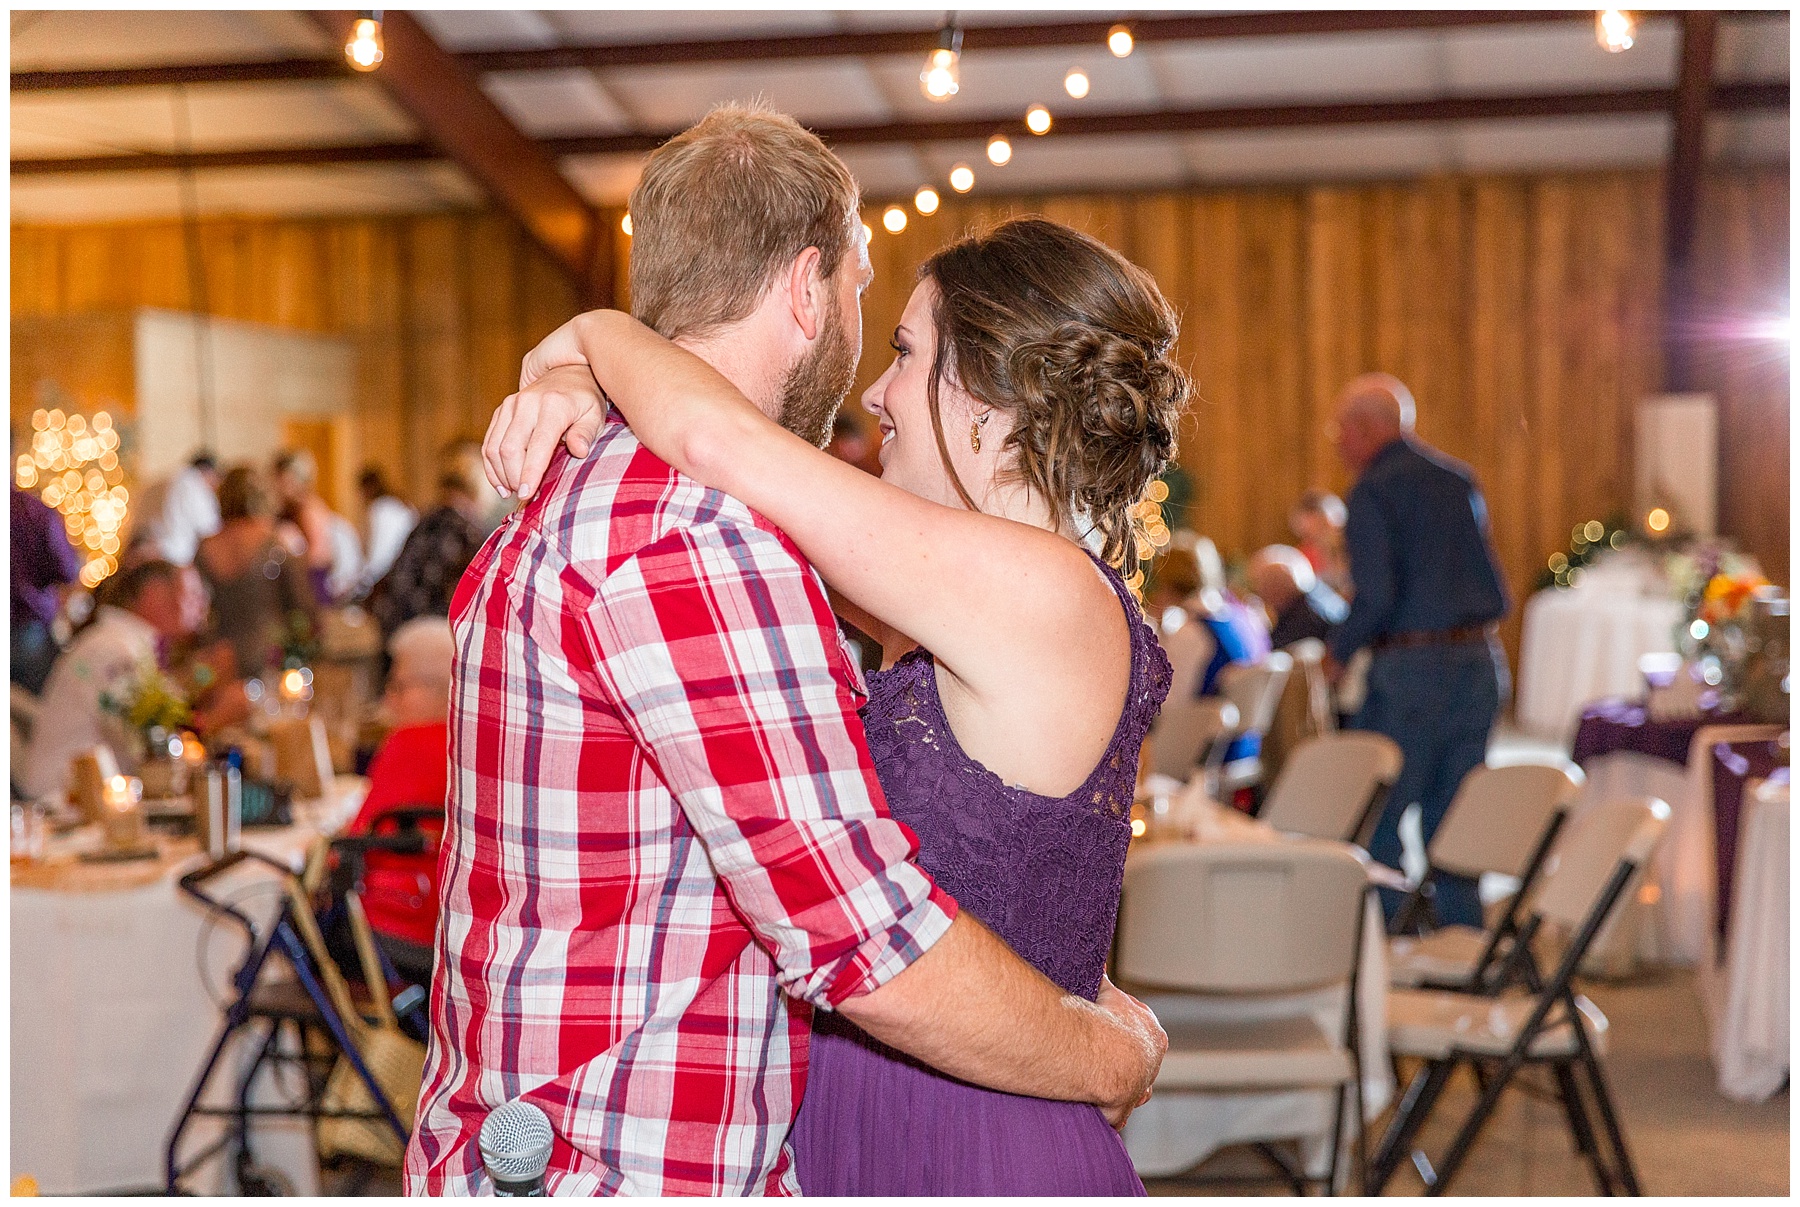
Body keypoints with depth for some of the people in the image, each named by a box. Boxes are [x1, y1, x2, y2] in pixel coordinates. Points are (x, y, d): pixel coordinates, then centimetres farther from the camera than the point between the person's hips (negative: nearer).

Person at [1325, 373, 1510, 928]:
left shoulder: (1373, 491, -7)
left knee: (1377, 822, 0)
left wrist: (1338, 652, -2)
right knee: (1452, 818, 12)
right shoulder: (1458, 477, 15)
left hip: (1411, 668, -7)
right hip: (1481, 662, 7)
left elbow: (1376, 596, -17)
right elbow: (1496, 590, 17)